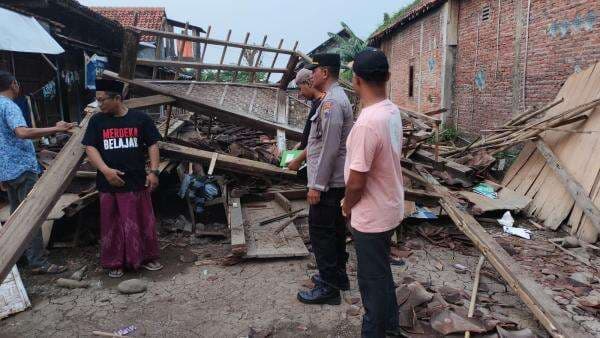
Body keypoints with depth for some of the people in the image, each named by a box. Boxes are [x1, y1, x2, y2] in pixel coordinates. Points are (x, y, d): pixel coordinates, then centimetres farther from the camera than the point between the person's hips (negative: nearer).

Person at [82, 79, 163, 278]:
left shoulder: (140, 118, -1)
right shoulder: (97, 121, 3)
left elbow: (153, 145, 1)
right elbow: (90, 148, 0)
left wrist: (153, 171, -8)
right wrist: (105, 170, -15)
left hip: (137, 182, -1)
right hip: (109, 183, 1)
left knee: (142, 222, 8)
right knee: (112, 224, 9)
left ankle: (146, 258, 24)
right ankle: (114, 263, 23)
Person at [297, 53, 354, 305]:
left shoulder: (331, 102, -21)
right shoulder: (338, 97, 12)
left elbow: (330, 148, -25)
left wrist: (317, 185, -22)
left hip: (327, 182, -10)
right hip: (336, 179, 10)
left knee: (321, 232, -1)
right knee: (334, 228, 19)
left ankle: (328, 287, 10)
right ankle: (337, 274, 33)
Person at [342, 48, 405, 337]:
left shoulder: (367, 123, -29)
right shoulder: (392, 111, 1)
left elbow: (357, 182, -24)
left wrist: (347, 206, -5)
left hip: (371, 215, -9)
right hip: (388, 207, 9)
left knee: (373, 278, 9)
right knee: (380, 271, 25)